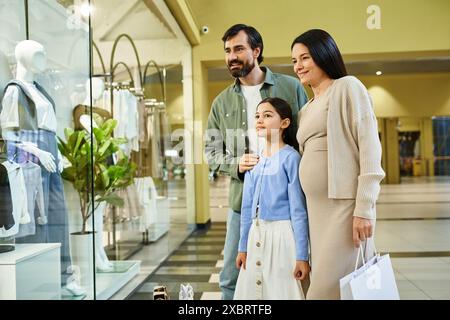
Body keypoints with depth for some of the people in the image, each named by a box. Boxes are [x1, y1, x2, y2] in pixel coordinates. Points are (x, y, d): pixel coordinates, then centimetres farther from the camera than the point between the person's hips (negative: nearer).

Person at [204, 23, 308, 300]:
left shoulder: (291, 87, 2)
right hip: (243, 200, 2)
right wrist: (235, 165, -11)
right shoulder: (222, 102, 9)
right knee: (231, 279, 11)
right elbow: (211, 152, 11)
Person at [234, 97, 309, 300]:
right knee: (251, 291, 13)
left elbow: (298, 209, -11)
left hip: (281, 233, -6)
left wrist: (302, 255, -12)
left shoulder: (290, 157, -10)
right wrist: (243, 246, 12)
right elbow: (247, 206, 11)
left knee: (282, 291, 3)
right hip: (256, 235, 6)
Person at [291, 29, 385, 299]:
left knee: (326, 288, -10)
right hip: (316, 208, 7)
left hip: (344, 204, -7)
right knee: (322, 281, 7)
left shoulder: (347, 87, -1)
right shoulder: (306, 109, 20)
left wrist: (365, 209, -17)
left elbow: (369, 145, -10)